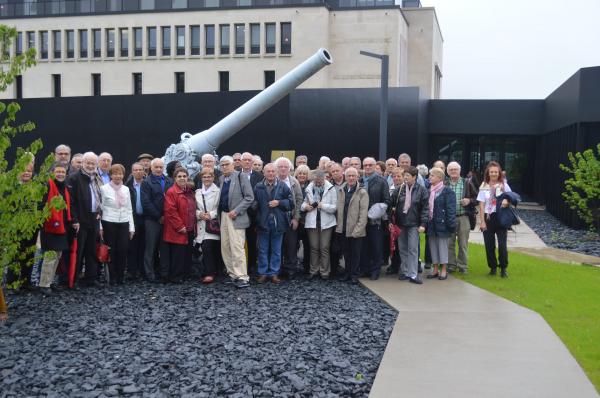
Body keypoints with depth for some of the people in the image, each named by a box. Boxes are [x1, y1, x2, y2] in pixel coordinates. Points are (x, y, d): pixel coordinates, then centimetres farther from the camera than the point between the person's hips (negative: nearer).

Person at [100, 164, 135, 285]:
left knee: (123, 251, -1)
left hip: (124, 224, 3)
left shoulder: (126, 189, 11)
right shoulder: (104, 188, -1)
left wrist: (131, 227, 10)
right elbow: (100, 208, -2)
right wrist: (100, 227, -7)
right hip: (109, 223, -3)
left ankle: (120, 277, 12)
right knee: (111, 251, 2)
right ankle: (112, 278, 12)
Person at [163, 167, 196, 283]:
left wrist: (193, 226, 15)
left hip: (189, 230, 8)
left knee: (187, 254, 13)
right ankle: (174, 277, 5)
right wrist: (180, 226, -18)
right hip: (177, 231, -8)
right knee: (177, 254, -4)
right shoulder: (171, 192, -11)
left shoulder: (190, 192, 14)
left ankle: (185, 274, 23)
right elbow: (170, 211, -18)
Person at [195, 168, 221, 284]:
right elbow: (194, 209, 14)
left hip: (214, 225, -4)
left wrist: (211, 214, -15)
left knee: (207, 248, -15)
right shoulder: (197, 192, 15)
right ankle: (210, 273, 9)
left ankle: (209, 274, -10)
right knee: (206, 249, 0)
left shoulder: (218, 191, -3)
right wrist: (199, 214, -5)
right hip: (202, 226, 5)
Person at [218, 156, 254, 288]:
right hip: (223, 216, 7)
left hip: (236, 217, -7)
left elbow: (249, 197, -10)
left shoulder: (240, 177, -7)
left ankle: (242, 277, -7)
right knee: (225, 247, 8)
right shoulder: (221, 179, 12)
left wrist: (236, 211, -15)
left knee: (237, 248, -11)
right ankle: (233, 275, 17)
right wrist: (220, 214, 7)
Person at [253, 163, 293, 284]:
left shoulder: (283, 186, 2)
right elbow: (254, 203, 5)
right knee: (263, 250, 7)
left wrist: (279, 203, -11)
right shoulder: (258, 187, 3)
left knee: (276, 250, 7)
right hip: (263, 223, 0)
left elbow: (291, 202, 1)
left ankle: (274, 273, 16)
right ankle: (263, 273, 15)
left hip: (278, 223, 0)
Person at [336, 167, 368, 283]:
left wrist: (358, 229, -16)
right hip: (343, 229, 5)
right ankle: (348, 272, 23)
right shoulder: (342, 191, 9)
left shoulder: (362, 192, -6)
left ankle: (355, 274, 12)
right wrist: (338, 225, 4)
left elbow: (363, 213, -11)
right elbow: (339, 210, 11)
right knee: (346, 252, 13)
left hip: (356, 230, -4)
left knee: (355, 253, 2)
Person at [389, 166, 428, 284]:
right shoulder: (400, 189, 5)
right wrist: (391, 219, 1)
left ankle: (413, 274, -1)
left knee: (413, 249, -4)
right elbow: (392, 204, 8)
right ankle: (404, 271, 19)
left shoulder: (422, 190, -4)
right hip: (400, 223, 4)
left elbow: (425, 208, -6)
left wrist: (423, 224, -11)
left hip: (413, 224, -4)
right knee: (403, 249, 9)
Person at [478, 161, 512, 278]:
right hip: (488, 218, 1)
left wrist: (507, 202, -16)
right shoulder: (484, 187, 3)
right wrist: (482, 221, -5)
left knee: (502, 245, -7)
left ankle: (503, 268, 7)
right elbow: (481, 205, 2)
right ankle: (493, 267, 20)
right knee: (489, 245, 6)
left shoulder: (504, 185, 2)